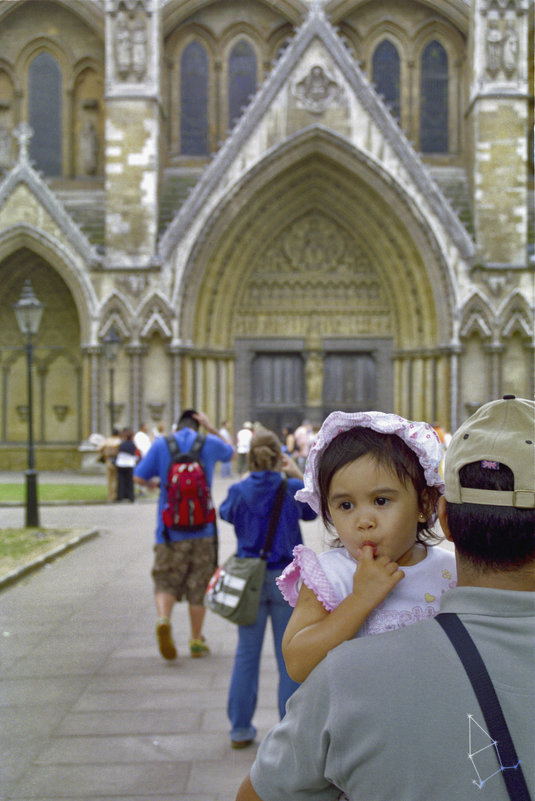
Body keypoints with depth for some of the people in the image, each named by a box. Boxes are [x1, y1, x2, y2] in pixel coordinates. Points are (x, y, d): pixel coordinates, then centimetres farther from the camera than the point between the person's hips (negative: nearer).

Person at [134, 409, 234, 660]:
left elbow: (138, 477, -3)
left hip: (170, 530, -1)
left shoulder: (161, 444, -1)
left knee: (165, 582, 6)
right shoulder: (209, 443, 4)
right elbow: (230, 452, 26)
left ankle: (163, 619, -23)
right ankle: (196, 641, 17)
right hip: (202, 530, 1)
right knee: (199, 585, 10)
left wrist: (154, 483, 17)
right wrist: (210, 427, 20)